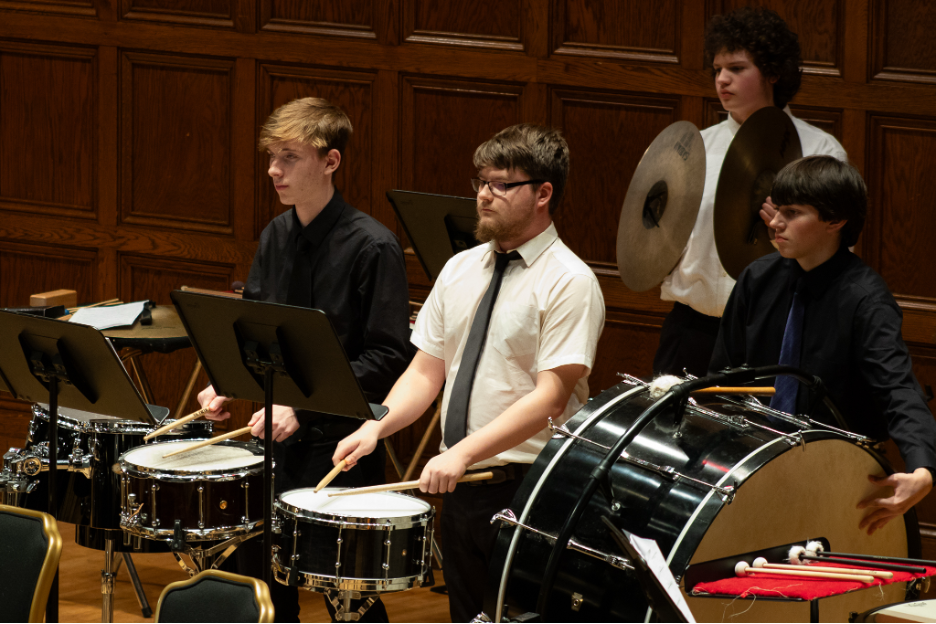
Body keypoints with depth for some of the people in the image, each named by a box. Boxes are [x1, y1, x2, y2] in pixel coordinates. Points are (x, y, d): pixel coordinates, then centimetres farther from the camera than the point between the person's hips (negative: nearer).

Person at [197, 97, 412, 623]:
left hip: (341, 442, -6)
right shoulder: (276, 238, 7)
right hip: (277, 434, 6)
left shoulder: (372, 247, -14)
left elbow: (387, 359, -17)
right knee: (258, 574, 11)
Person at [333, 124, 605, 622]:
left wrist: (464, 453, -26)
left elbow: (550, 398, -19)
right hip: (460, 486, 7)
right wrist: (375, 427, -5)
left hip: (528, 489, -7)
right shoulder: (461, 269, 11)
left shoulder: (569, 282, -11)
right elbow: (426, 372, 13)